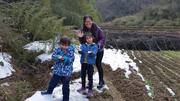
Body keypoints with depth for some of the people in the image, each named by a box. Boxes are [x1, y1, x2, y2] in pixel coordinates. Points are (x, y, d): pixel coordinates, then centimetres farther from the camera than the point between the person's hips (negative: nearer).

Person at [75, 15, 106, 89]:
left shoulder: (97, 29, -19)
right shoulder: (83, 30, -7)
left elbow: (103, 38, -14)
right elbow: (82, 42, -2)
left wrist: (98, 44, -30)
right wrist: (81, 37, -22)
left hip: (98, 50, -4)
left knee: (98, 65, 4)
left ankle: (101, 82, 22)